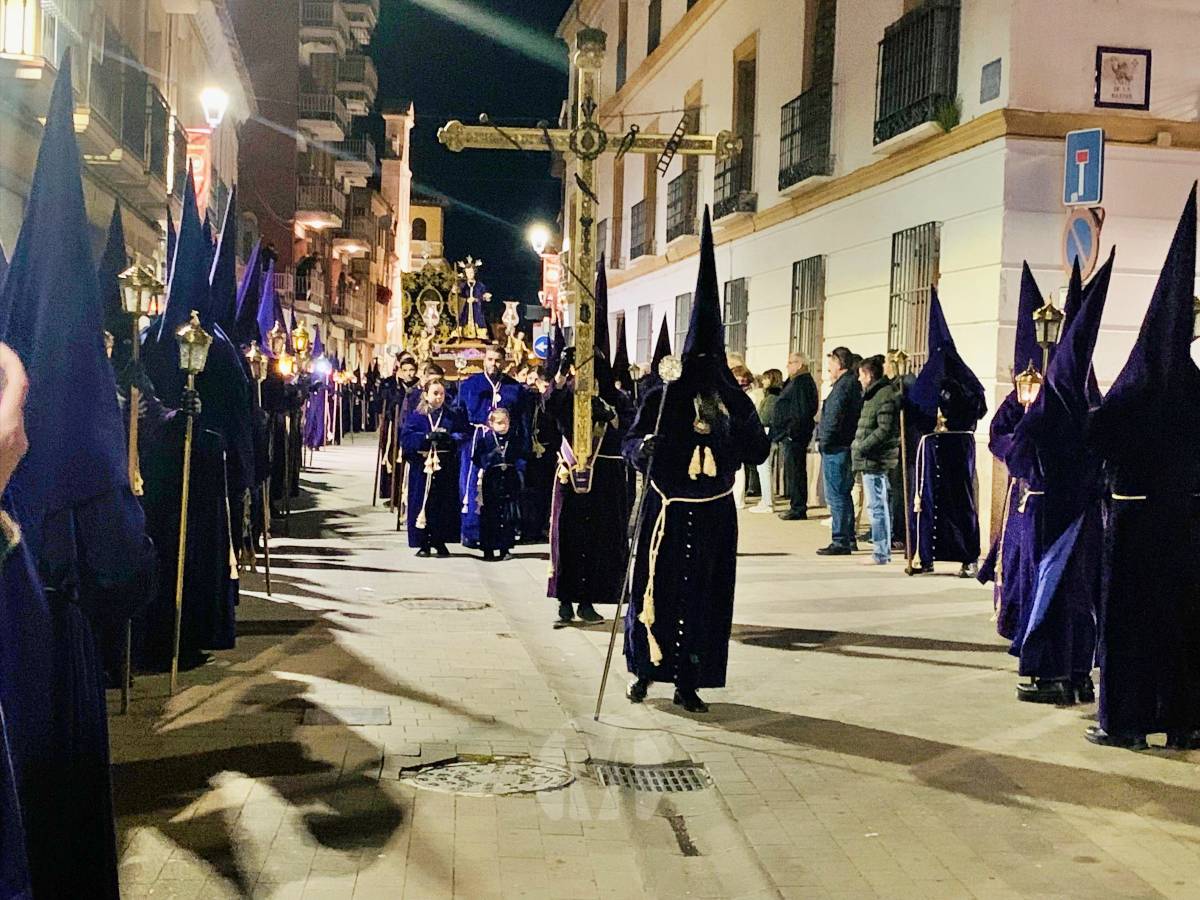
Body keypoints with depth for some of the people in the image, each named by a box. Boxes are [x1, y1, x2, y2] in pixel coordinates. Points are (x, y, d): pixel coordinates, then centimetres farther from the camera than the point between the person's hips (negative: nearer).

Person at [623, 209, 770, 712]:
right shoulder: (660, 398, -1)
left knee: (705, 596, 4)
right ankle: (645, 670, 22)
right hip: (665, 511, -1)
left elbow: (759, 452, 1)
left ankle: (689, 682, 13)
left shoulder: (736, 403, 3)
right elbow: (631, 441, 2)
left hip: (713, 516, 2)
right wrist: (643, 449, -21)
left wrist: (729, 431, -18)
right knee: (655, 590, 4)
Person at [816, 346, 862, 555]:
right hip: (845, 446, 10)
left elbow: (834, 417, -20)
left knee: (836, 495, -7)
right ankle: (848, 539, 23)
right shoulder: (854, 384, 16)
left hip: (835, 448, -10)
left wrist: (824, 440, -12)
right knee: (843, 494, 17)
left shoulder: (843, 385, -15)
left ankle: (840, 542, -6)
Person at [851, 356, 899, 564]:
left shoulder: (884, 396, -14)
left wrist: (862, 447, -17)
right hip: (872, 460, 11)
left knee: (877, 506, -7)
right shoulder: (874, 395, 18)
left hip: (875, 460, -11)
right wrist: (858, 445, 14)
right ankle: (884, 550, 21)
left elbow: (885, 430, -20)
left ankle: (881, 552, -4)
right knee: (881, 506, 14)